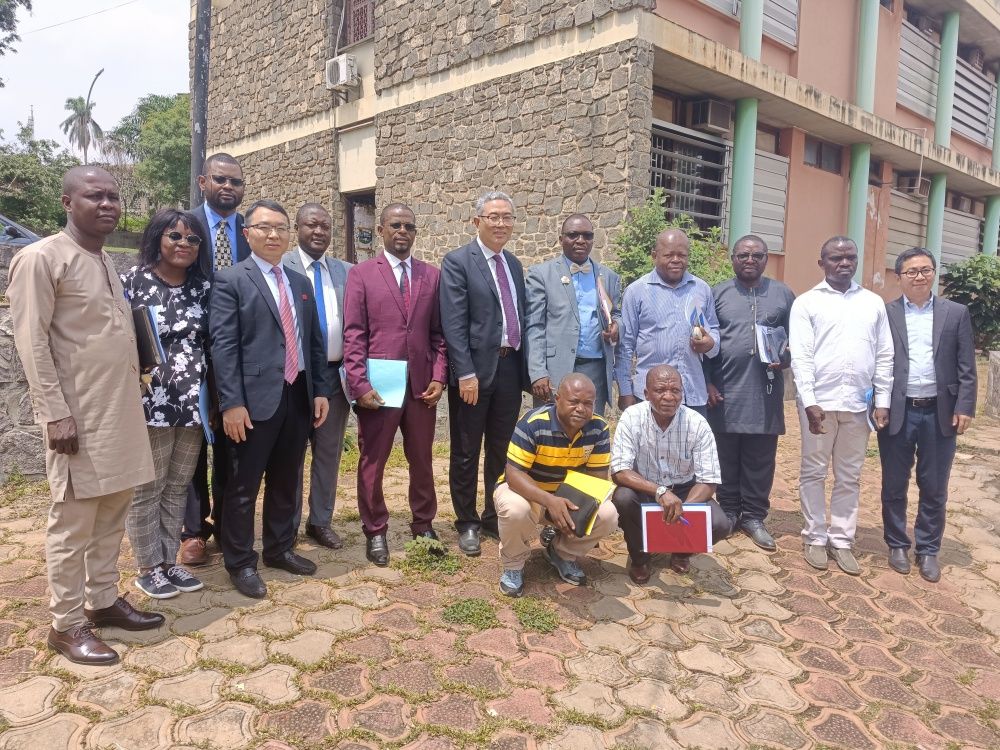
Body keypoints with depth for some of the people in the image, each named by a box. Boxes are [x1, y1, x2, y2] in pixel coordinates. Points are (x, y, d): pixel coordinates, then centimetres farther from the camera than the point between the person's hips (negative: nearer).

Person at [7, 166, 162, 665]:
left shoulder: (107, 262, 14)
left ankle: (102, 600, 29)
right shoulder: (40, 258, -10)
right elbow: (32, 343, -14)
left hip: (121, 412, 8)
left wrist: (132, 397, 14)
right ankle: (66, 624, 15)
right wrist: (56, 413, -18)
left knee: (112, 514, 15)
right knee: (72, 523, 2)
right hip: (78, 416, -8)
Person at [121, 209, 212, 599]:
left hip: (193, 405, 4)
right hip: (149, 404, -4)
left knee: (177, 488, 14)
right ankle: (148, 568, 22)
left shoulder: (203, 287, 8)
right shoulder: (132, 281, -5)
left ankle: (169, 561, 28)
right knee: (146, 490, 7)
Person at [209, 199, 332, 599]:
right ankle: (240, 562, 19)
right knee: (243, 485, 5)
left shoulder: (301, 283, 15)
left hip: (299, 396, 6)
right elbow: (223, 346, -11)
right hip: (256, 399, -6)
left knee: (286, 481, 16)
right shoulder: (230, 280, -4)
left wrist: (321, 390, 9)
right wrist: (231, 403, -17)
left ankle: (280, 549, 32)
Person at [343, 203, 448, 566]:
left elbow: (439, 333, 7)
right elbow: (353, 335, -5)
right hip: (377, 385, -2)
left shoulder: (432, 275, 8)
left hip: (421, 385, 3)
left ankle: (423, 525, 31)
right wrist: (359, 385, -12)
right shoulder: (361, 274, 1)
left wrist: (439, 377, -3)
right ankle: (375, 532, 25)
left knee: (422, 460, 13)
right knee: (372, 462, 8)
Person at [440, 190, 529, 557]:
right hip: (475, 368, -6)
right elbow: (454, 323, -13)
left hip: (511, 368, 6)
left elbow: (521, 318, 15)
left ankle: (495, 518, 29)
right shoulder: (457, 261, -6)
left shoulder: (514, 264, 14)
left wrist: (526, 366, 9)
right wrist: (465, 373, -18)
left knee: (502, 451, 14)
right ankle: (467, 523, 21)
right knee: (466, 452, 7)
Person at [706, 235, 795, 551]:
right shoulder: (717, 294, 6)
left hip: (765, 394, 1)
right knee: (726, 459, 9)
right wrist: (707, 383, -2)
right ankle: (729, 512, 22)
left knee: (760, 461, 7)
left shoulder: (782, 294, 9)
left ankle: (754, 516, 19)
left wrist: (784, 359, -9)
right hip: (725, 392, -1)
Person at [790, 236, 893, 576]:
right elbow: (800, 357, -7)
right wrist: (810, 402, -14)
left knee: (849, 477, 10)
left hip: (858, 404, 3)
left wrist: (882, 401, 2)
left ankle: (841, 540, 21)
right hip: (819, 402, -3)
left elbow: (884, 356, 9)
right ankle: (815, 537, 19)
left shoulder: (873, 302, 10)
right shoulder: (806, 303, 0)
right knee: (814, 472, 6)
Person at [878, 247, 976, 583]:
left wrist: (964, 407, -5)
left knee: (934, 488, 9)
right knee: (894, 486, 9)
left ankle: (928, 550, 23)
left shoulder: (957, 313, 5)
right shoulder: (885, 313, 1)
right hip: (897, 413, -1)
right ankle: (897, 545, 25)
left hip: (940, 413, 1)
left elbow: (966, 367, 4)